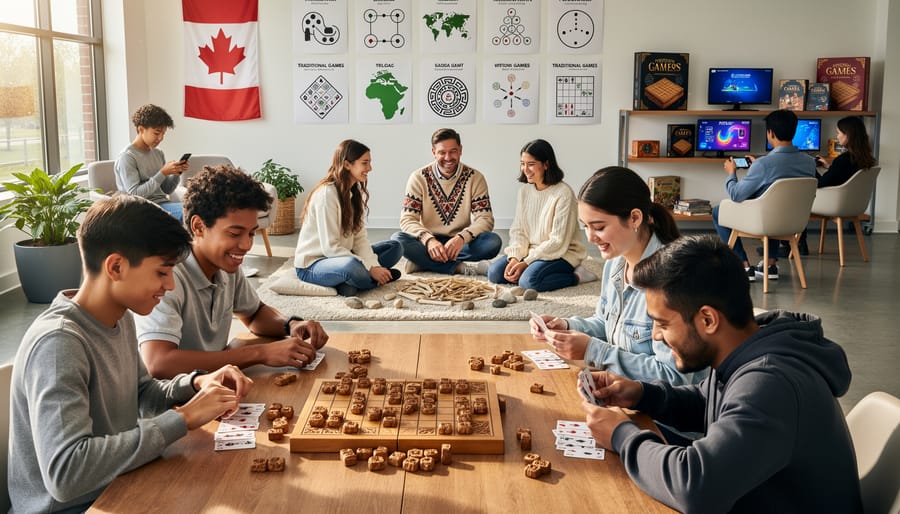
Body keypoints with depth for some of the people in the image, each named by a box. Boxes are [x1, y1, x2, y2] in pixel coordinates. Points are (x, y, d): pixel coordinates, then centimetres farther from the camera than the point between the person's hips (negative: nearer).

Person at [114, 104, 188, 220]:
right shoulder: (127, 157, -6)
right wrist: (163, 173, -17)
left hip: (163, 203, 7)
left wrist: (177, 173, -3)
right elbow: (134, 194, -14)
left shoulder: (158, 153, 15)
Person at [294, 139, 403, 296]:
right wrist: (370, 268, -26)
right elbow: (330, 247, -24)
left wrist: (374, 266, -18)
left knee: (395, 247, 1)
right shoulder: (327, 193, -20)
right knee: (351, 265, -39)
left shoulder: (357, 192, 6)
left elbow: (360, 237, -1)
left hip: (340, 256, 9)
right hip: (312, 265, -9)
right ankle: (379, 277, -10)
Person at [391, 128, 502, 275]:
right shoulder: (419, 177, -3)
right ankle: (462, 267, -30)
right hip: (428, 242, 0)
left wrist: (462, 238, -29)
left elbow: (485, 219, -8)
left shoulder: (475, 177, -2)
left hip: (460, 242, 1)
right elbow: (407, 219, -10)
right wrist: (429, 240, -30)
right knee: (398, 239, -30)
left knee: (493, 241, -28)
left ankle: (424, 262, -26)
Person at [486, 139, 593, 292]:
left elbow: (558, 241, -18)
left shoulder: (563, 193, -17)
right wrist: (514, 258, -14)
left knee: (529, 281, -30)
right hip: (531, 251, 6)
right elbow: (518, 230, 4)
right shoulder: (524, 190, 4)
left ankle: (576, 276, -8)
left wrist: (526, 262, -19)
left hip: (561, 254, -6)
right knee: (494, 273, -12)